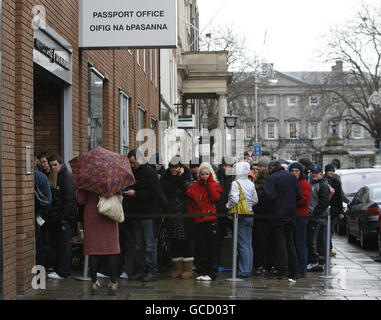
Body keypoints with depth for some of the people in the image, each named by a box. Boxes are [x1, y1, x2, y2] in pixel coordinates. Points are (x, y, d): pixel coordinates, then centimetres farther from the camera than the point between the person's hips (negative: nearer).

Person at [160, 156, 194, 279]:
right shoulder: (165, 178, 10)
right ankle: (178, 268, 16)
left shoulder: (187, 178, -2)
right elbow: (162, 193, 10)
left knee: (185, 241, -4)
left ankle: (188, 269, 3)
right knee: (174, 242, 7)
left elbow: (189, 190, -19)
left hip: (183, 215, -4)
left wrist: (182, 177, -15)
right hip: (170, 214, 5)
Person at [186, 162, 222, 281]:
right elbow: (190, 203, 12)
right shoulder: (194, 186, 10)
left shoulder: (214, 185, 4)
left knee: (211, 248, 0)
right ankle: (201, 272, 13)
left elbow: (216, 198, -15)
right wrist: (193, 215, 0)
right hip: (197, 222, 3)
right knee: (199, 248, 6)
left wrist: (209, 183, -10)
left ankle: (211, 273, 4)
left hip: (210, 221, -3)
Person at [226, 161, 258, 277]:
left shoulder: (236, 183, -12)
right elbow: (255, 200, 11)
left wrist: (228, 206, -6)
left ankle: (244, 271, -1)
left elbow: (234, 199, -23)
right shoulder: (251, 184, 7)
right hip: (250, 215, 6)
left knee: (243, 244, -3)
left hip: (240, 216, -6)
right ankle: (249, 269, 15)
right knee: (249, 244, 11)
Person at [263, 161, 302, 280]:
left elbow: (271, 196, -19)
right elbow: (299, 195, 4)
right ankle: (293, 271, 14)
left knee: (280, 242, -1)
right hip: (291, 214, 5)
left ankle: (282, 271, -3)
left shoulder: (272, 178, -10)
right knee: (290, 241, 12)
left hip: (278, 214, -5)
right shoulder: (292, 176, 7)